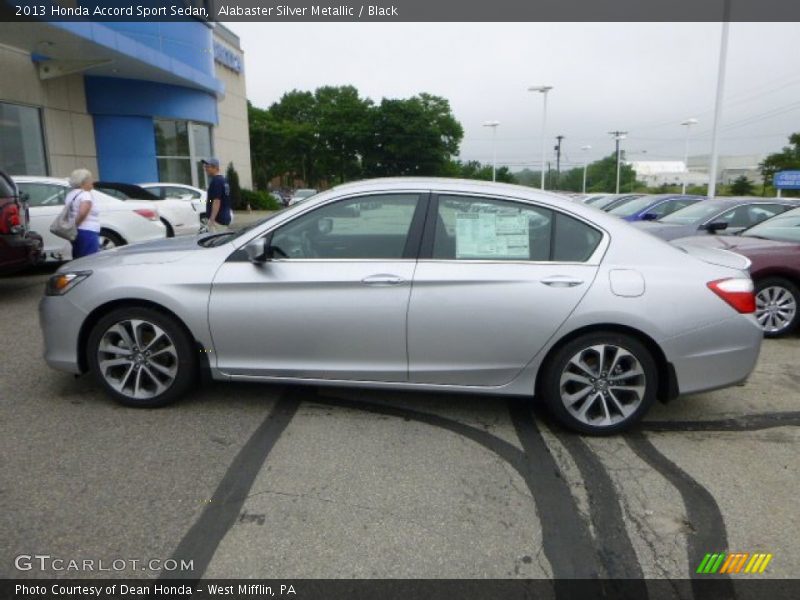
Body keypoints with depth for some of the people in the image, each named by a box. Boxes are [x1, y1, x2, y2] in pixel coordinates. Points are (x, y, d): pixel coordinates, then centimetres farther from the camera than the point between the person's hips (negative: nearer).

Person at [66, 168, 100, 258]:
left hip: (76, 233, 10)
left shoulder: (71, 194, 15)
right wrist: (75, 225, -13)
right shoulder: (85, 195, -12)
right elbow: (82, 213, -26)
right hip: (87, 233, -10)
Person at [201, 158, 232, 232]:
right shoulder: (224, 179, 15)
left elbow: (217, 201, -22)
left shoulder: (216, 181, -14)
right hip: (225, 217, 10)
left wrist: (212, 219, -24)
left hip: (218, 218, -10)